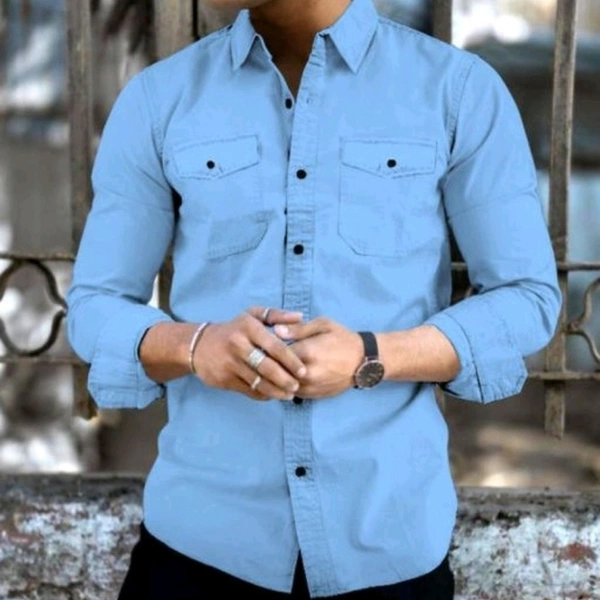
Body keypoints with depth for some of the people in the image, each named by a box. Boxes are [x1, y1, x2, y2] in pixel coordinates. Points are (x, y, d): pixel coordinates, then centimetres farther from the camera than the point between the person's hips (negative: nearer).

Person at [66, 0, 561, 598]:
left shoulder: (460, 88, -4)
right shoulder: (157, 99, 1)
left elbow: (527, 298, -1)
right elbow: (95, 303, 4)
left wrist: (372, 358, -17)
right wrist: (195, 345, -18)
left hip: (389, 532, 0)